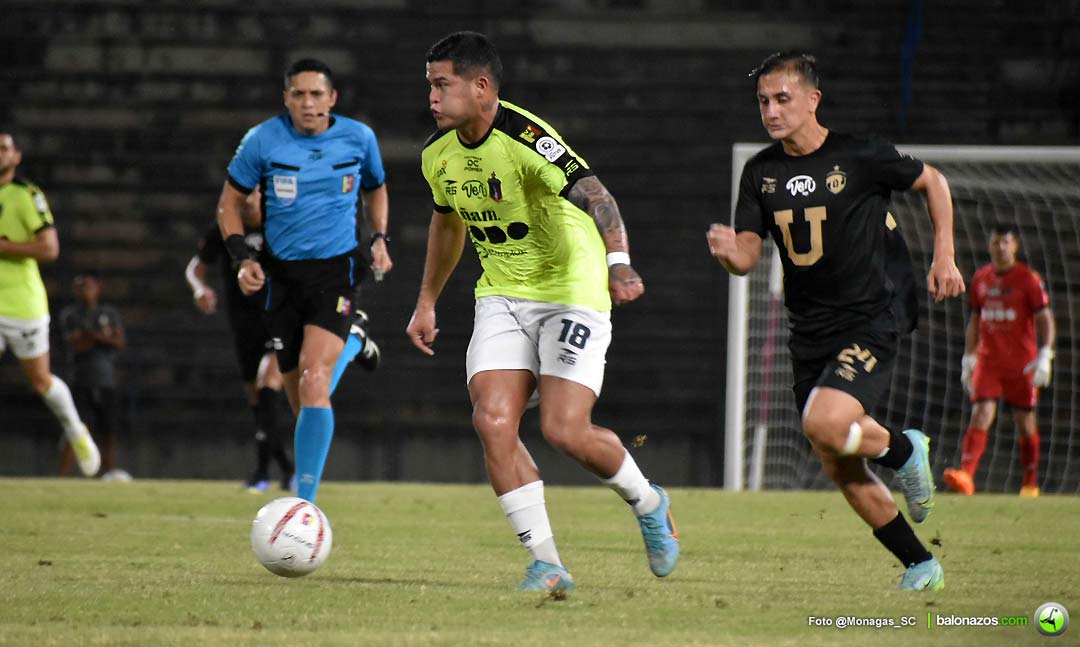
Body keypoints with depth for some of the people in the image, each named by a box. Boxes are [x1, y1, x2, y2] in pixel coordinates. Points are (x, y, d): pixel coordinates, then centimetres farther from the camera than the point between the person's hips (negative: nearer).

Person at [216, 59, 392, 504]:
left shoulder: (358, 138, -1)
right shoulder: (263, 141, -5)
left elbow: (375, 189, 20)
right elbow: (230, 201, 6)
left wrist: (379, 239, 4)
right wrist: (241, 258, -7)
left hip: (336, 270, -2)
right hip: (283, 273, 2)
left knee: (314, 380, -21)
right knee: (298, 397, 5)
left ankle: (305, 504, -26)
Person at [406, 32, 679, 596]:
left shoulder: (524, 138, -23)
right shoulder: (439, 152, 2)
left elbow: (592, 193, -35)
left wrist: (618, 262, -52)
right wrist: (427, 302, 27)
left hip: (571, 291, -6)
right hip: (502, 296, 6)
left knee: (564, 430, -16)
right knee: (492, 421, -14)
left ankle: (648, 504, 16)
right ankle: (547, 564, -6)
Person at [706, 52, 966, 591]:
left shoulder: (860, 157, -10)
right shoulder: (760, 173, 4)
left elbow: (933, 182, 5)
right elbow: (748, 256, 0)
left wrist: (943, 258, 1)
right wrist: (730, 252, -24)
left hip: (872, 319, -6)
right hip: (809, 333, 6)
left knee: (824, 425, -27)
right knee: (842, 471, 5)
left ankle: (903, 449, 4)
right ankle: (919, 564, 20)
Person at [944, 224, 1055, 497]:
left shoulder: (1028, 279, -5)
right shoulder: (980, 278, 9)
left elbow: (1045, 318, -8)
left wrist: (1044, 356, -19)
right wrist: (969, 358, 16)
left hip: (1022, 364, -3)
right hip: (988, 360, 3)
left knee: (1025, 422, 6)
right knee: (980, 415, -13)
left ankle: (1031, 483, 20)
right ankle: (965, 475, -25)